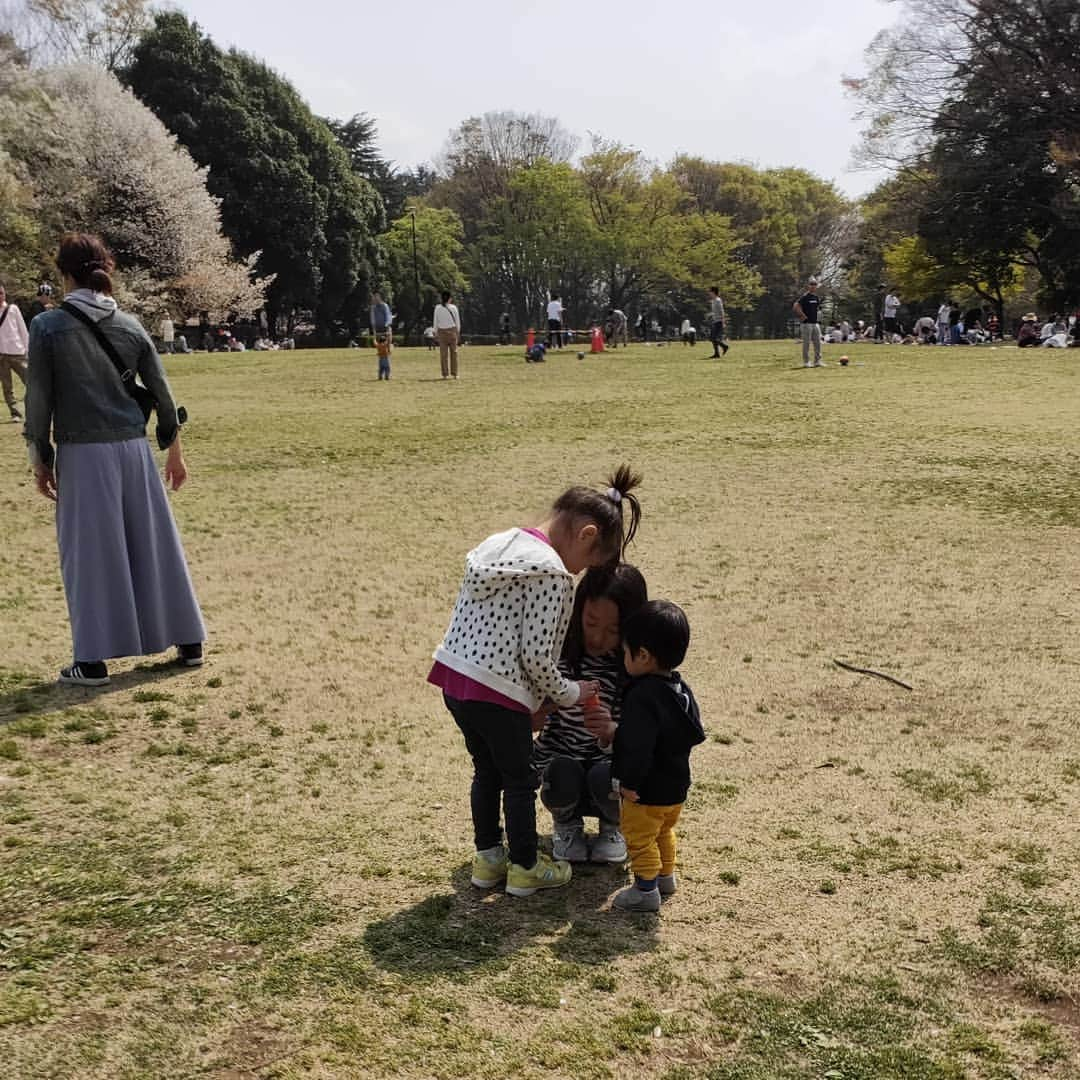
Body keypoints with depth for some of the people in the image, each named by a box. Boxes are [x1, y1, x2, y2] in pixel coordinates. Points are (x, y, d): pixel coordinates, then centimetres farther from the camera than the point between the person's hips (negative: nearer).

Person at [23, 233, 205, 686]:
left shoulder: (48, 326, -6)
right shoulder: (129, 325, 4)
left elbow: (39, 400, -6)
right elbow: (161, 393, 8)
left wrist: (40, 459, 4)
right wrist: (173, 449, 18)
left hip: (82, 453, -3)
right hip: (133, 448, 4)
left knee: (90, 552, 4)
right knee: (154, 544, 12)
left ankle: (92, 661, 8)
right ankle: (188, 643, 20)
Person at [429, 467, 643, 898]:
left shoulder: (497, 544, 10)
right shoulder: (553, 574, -17)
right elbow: (536, 656, -18)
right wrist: (568, 693, 1)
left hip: (454, 680, 8)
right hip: (498, 694, -8)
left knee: (486, 771, 24)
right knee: (519, 780, 13)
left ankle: (487, 857, 37)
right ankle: (525, 867, 28)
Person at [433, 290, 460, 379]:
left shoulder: (437, 308, -5)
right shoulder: (453, 307, -6)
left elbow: (435, 321, 0)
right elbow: (458, 321, 0)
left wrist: (436, 332, 10)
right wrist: (458, 331, 14)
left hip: (442, 331, 1)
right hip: (452, 330, -1)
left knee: (443, 354, 4)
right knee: (454, 352, 7)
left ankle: (445, 374, 3)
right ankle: (454, 373, 5)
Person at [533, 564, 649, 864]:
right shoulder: (560, 650, -14)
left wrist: (610, 732, -42)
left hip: (612, 761, 0)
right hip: (560, 757, 1)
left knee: (607, 777, -32)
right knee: (562, 775, -31)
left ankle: (612, 826, 8)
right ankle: (567, 823, 8)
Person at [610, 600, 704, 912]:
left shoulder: (641, 698, -30)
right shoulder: (681, 688, -1)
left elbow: (637, 748, -32)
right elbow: (696, 733, 11)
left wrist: (628, 782, -19)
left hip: (647, 792, -9)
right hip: (677, 786, 9)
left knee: (640, 839, 9)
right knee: (664, 832, 29)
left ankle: (645, 890, 18)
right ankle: (666, 876, 44)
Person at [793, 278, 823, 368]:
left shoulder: (817, 297, 12)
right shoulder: (805, 297, -11)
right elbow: (795, 306, -20)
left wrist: (814, 316, 13)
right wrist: (803, 315, -16)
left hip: (815, 323, 8)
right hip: (807, 323, -8)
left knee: (818, 342, 8)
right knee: (807, 343, -3)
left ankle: (817, 361, 14)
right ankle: (806, 362, 3)